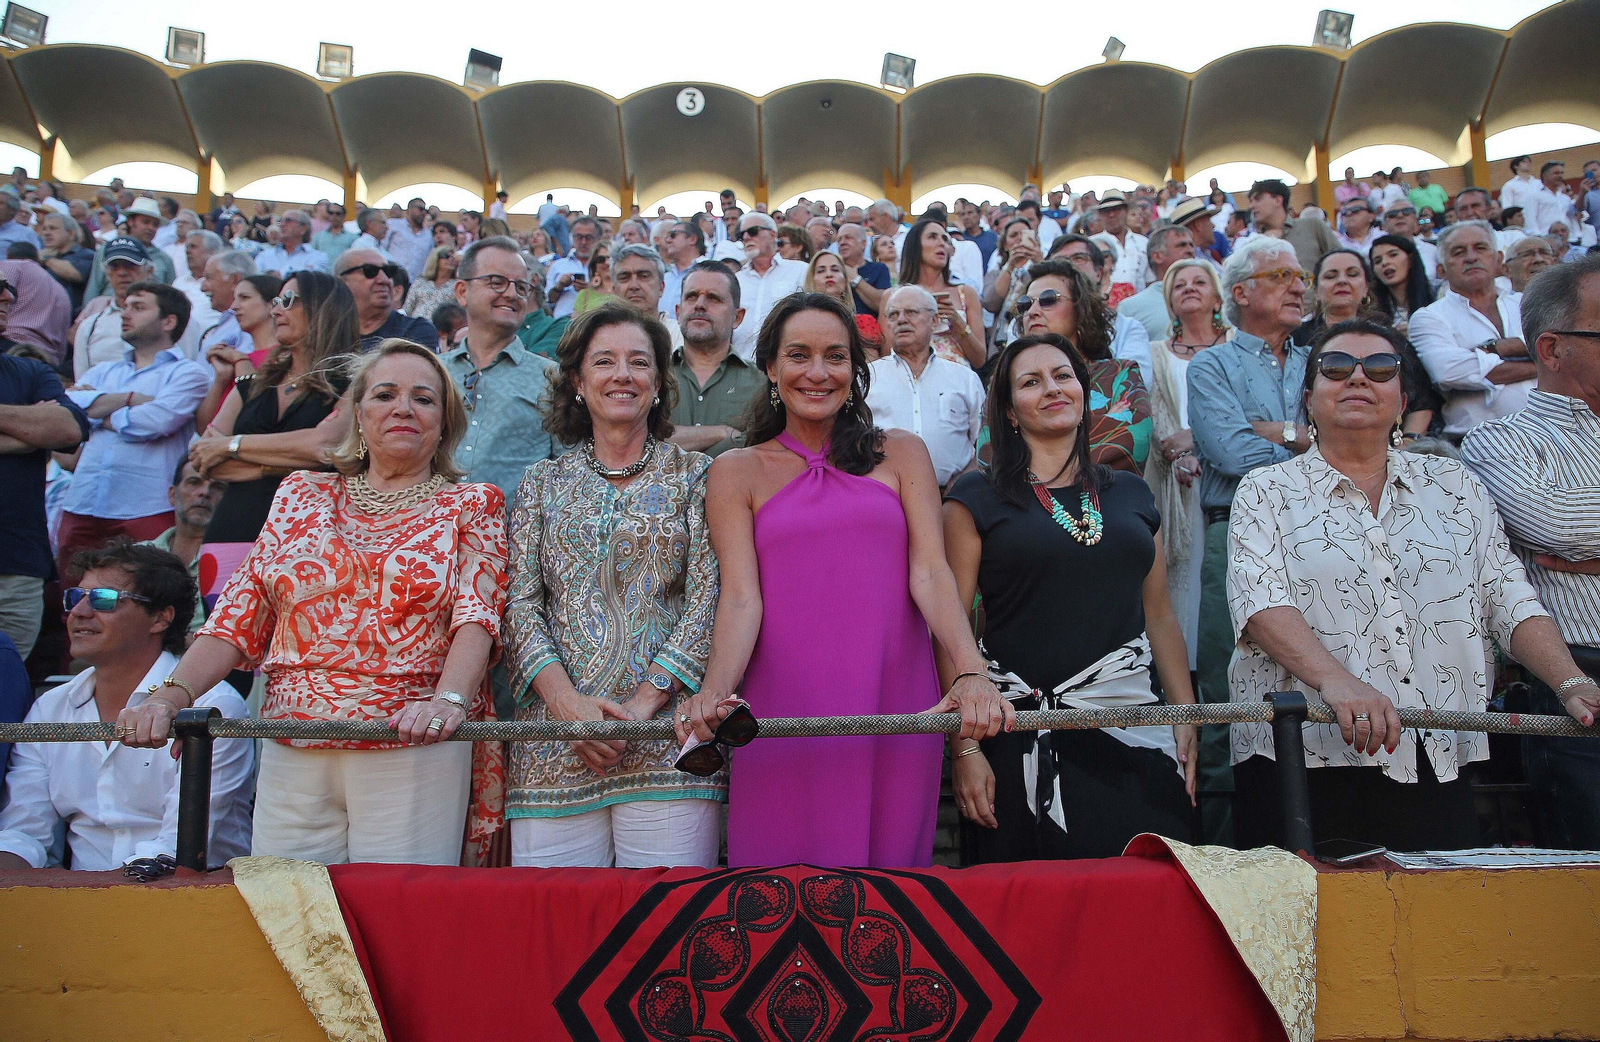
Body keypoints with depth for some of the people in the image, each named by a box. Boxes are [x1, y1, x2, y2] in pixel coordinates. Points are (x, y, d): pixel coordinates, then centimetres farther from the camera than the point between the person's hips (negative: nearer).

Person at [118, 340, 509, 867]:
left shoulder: (470, 507, 8)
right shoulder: (301, 497, 16)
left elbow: (476, 614, -6)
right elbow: (239, 614, 12)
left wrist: (449, 700, -24)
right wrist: (170, 695, -3)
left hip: (415, 751, -2)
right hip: (291, 752, 3)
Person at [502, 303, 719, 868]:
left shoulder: (694, 475, 8)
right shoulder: (543, 482, 14)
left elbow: (707, 601, -1)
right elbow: (519, 603, 6)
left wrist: (642, 704, -12)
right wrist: (566, 700, -10)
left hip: (667, 732, -1)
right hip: (555, 746, 2)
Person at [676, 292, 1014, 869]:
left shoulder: (900, 453, 12)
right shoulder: (736, 472, 10)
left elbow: (930, 573, 0)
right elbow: (742, 598, -1)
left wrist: (972, 673, -17)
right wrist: (714, 693, -20)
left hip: (894, 708, 1)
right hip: (782, 713, -1)